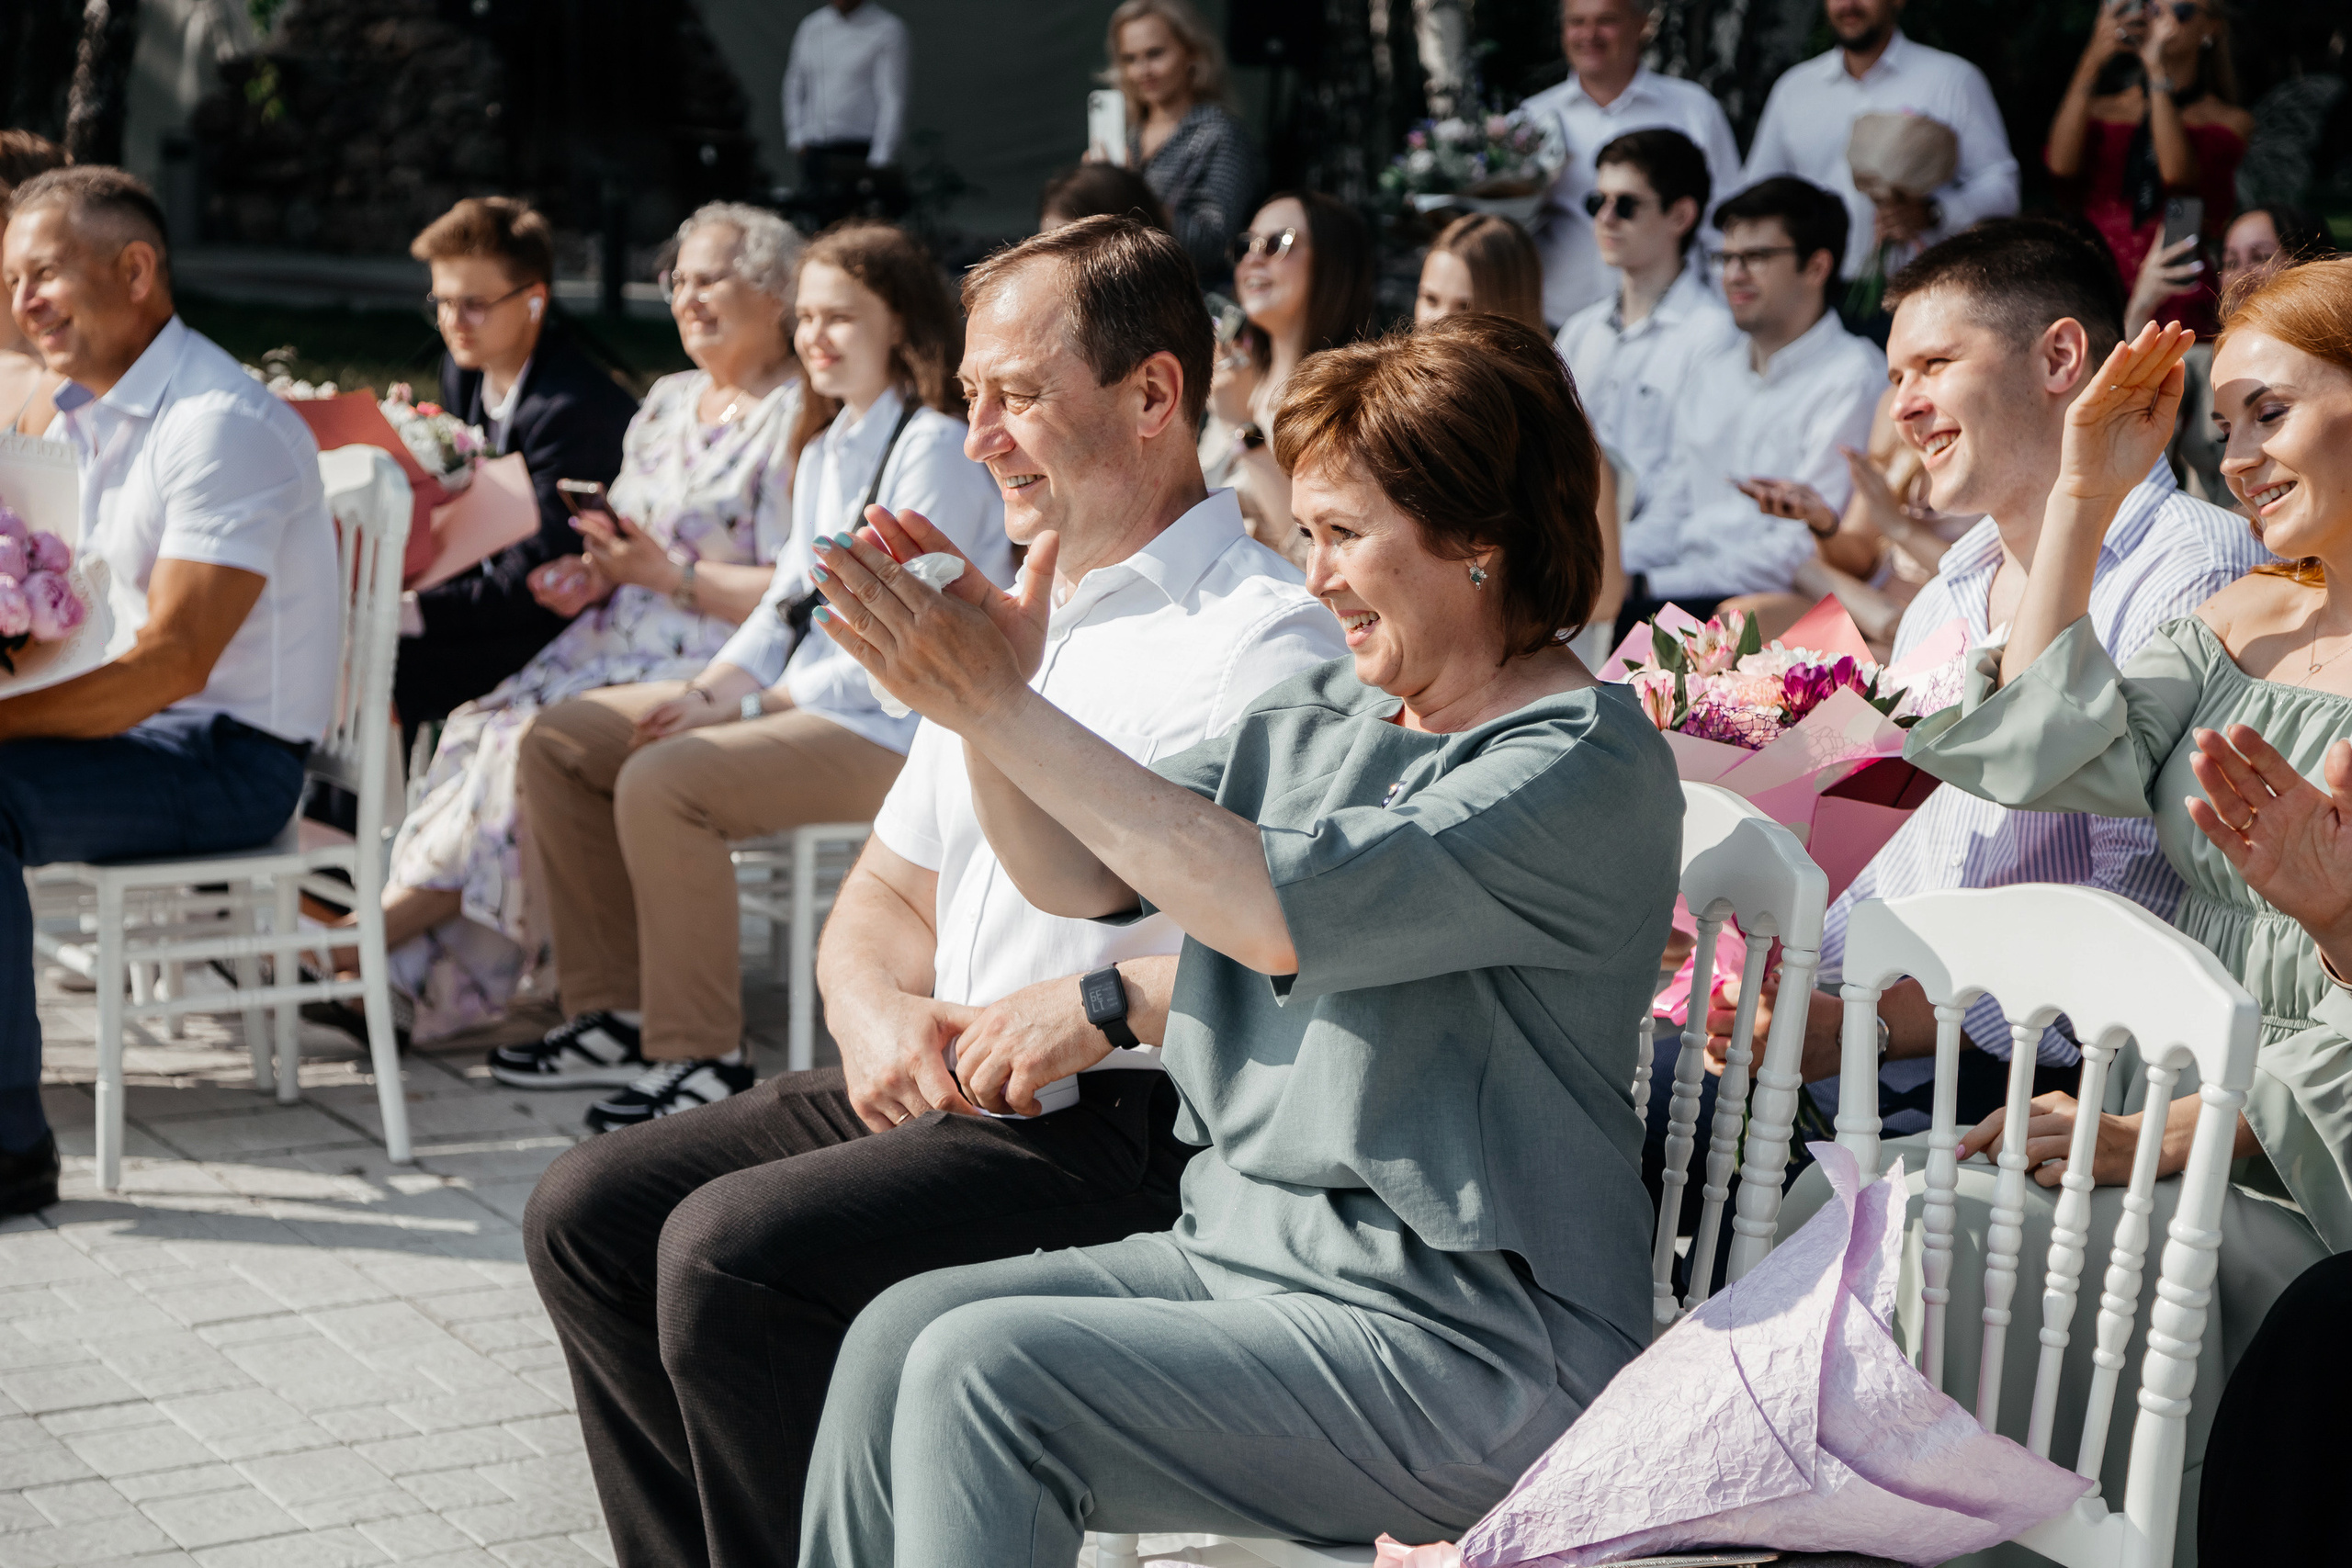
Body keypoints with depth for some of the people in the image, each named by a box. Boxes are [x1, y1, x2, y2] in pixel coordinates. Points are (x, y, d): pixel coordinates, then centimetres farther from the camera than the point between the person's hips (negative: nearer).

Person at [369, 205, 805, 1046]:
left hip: (705, 673, -8)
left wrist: (667, 574, -16)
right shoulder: (669, 401, 19)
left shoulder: (796, 422, -8)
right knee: (484, 727, -17)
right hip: (614, 647, 8)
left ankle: (380, 934, -22)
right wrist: (598, 570, 1)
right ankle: (397, 956, -25)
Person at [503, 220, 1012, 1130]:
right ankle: (616, 1016, 7)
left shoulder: (937, 449, -13)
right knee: (556, 742, 5)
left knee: (661, 783, -30)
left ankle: (702, 1060, -20)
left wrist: (759, 704, -16)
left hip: (892, 727, -10)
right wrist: (716, 685, -1)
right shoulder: (826, 448, 17)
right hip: (796, 697, 10)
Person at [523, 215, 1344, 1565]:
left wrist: (1112, 1005, -23)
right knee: (591, 1212, 2)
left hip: (1137, 1130, -9)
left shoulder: (1263, 641, -12)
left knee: (728, 1251, -24)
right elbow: (885, 898, 22)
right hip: (943, 1092, 10)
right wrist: (878, 1013, 0)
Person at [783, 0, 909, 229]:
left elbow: (892, 98, -7)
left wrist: (879, 162, -13)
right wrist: (797, 139, 10)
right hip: (813, 153, 5)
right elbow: (794, 86, 22)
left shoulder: (887, 28, -3)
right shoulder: (810, 26, 12)